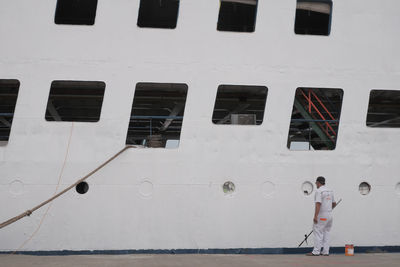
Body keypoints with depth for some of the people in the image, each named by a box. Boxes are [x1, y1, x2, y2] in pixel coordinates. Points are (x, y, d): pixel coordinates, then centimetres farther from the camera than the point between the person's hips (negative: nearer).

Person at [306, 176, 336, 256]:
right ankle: (325, 252, 10)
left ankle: (316, 252, -7)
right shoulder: (330, 191, 14)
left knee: (318, 233, -5)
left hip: (322, 215, -8)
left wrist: (315, 216, -24)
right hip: (329, 215, 8)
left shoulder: (319, 191, -12)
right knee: (326, 233, 12)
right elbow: (334, 203, 21)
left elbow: (318, 204, -22)